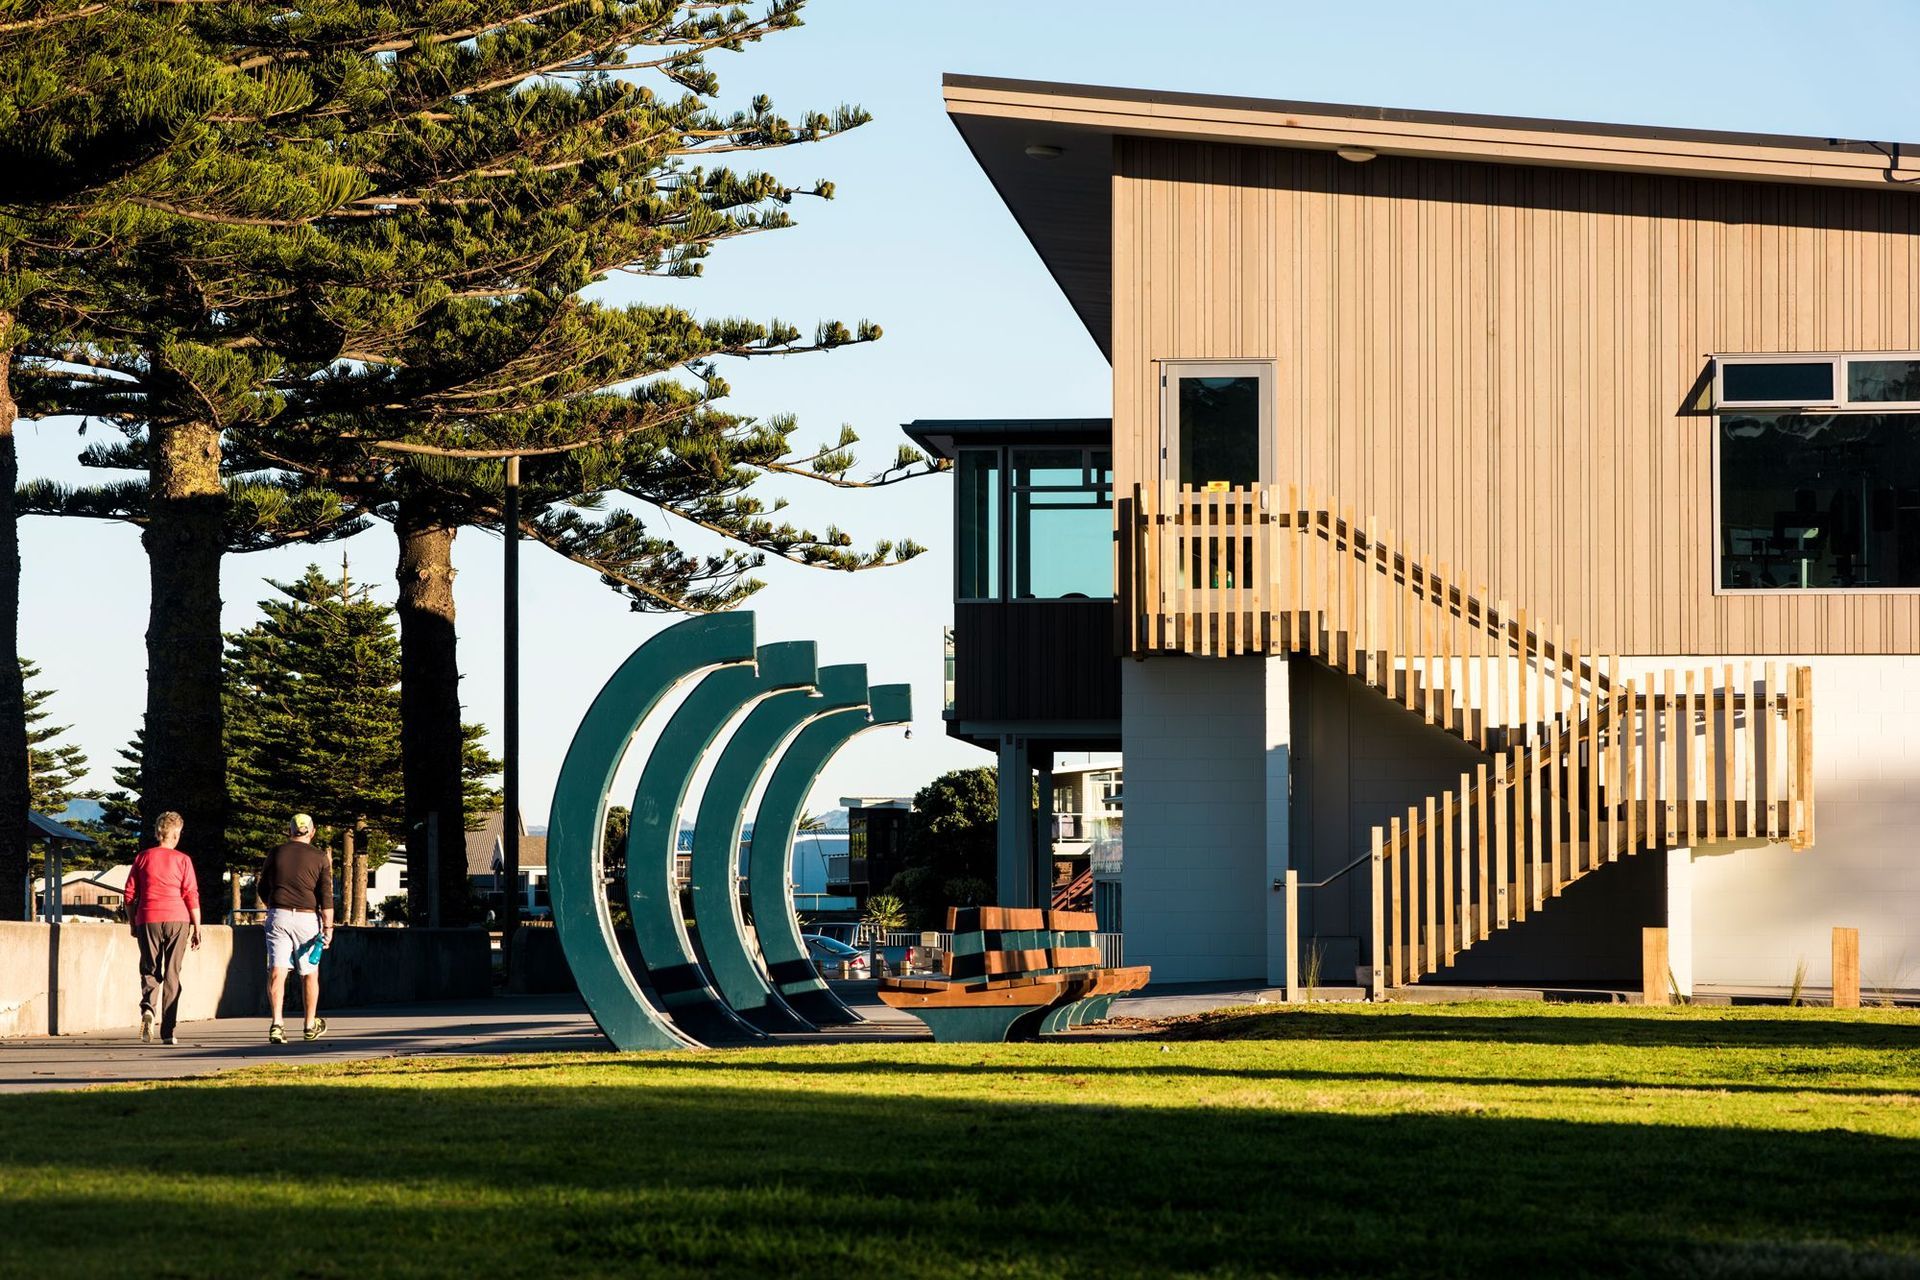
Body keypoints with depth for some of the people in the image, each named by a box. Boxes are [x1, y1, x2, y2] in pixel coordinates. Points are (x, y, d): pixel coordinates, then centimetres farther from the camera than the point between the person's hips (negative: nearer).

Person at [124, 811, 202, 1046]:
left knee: (150, 971, 9)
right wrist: (197, 929, 2)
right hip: (177, 920, -1)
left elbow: (130, 894, 6)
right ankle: (168, 1031, 1)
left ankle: (147, 1008, -21)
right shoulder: (182, 860, 2)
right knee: (172, 974, 4)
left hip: (147, 920, 1)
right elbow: (192, 896, -3)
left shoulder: (143, 858, 6)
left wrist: (133, 924, 16)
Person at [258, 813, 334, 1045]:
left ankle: (276, 1023, -22)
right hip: (307, 918, -1)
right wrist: (328, 927, -5)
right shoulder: (320, 859, 1)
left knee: (277, 972, -6)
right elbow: (326, 896, -6)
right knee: (310, 974, 14)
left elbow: (262, 889, 15)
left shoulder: (276, 854, 7)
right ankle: (311, 1025, 25)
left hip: (278, 915, 1)